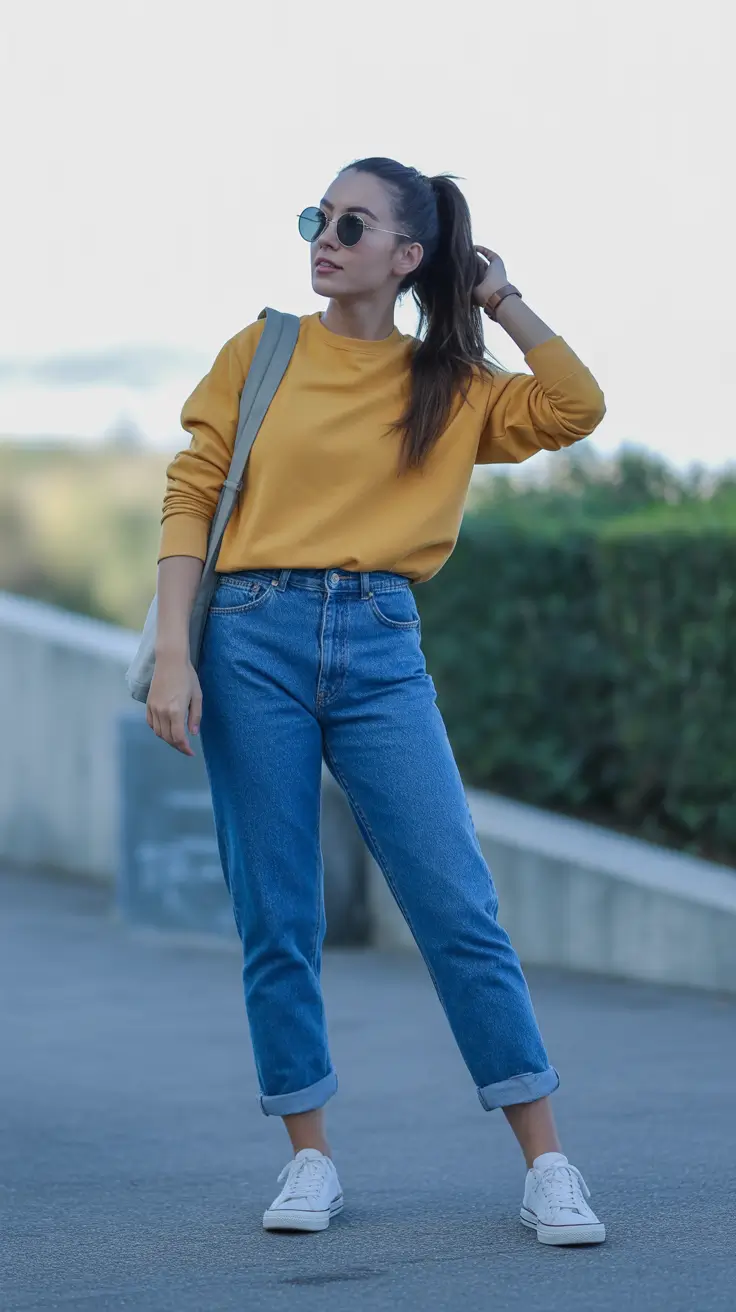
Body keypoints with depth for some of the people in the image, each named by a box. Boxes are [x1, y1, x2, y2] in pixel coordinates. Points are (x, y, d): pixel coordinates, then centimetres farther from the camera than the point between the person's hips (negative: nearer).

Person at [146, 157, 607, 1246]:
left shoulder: (448, 383, 11)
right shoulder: (261, 353, 8)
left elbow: (577, 410, 1)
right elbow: (190, 499, 4)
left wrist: (501, 299, 4)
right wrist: (174, 653, -6)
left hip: (380, 651, 0)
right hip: (254, 637, 0)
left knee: (461, 910, -5)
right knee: (276, 923, 2)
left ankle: (547, 1167, 0)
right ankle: (311, 1159, 14)